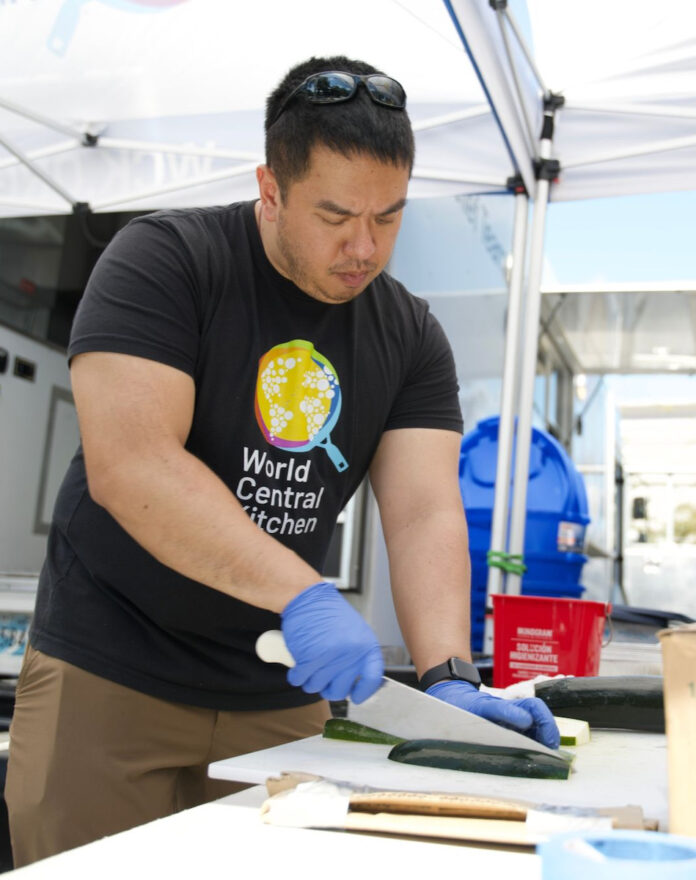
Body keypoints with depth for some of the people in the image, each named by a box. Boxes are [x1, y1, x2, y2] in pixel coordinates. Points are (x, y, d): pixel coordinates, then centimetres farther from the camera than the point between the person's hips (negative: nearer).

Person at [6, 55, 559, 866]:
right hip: (109, 677, -3)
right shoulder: (162, 259, -12)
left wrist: (449, 678, -24)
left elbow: (425, 512, -8)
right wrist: (304, 596, -31)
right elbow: (127, 465, -24)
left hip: (280, 697, 4)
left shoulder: (410, 336, 2)